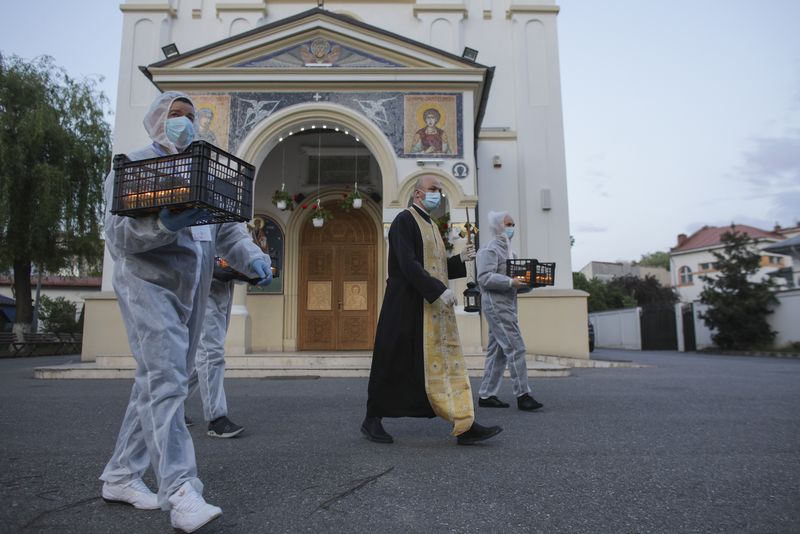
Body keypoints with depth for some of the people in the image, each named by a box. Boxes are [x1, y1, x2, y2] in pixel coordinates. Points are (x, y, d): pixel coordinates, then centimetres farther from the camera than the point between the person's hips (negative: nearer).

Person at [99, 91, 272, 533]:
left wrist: (251, 258, -5)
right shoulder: (132, 165, 2)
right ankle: (181, 492, -18)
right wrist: (165, 224, -28)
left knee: (157, 381, 9)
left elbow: (227, 228, 13)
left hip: (191, 291, 6)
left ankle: (121, 476, 22)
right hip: (148, 283, -6)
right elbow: (117, 232, -10)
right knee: (165, 380, -16)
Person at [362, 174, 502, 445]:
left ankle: (464, 425, 4)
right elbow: (408, 264, -20)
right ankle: (372, 420, 18)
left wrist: (459, 260, 5)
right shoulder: (405, 220, -8)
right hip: (408, 306, -8)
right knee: (396, 363, 1)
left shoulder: (430, 225, 19)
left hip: (435, 307, 9)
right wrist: (438, 290, -25)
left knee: (447, 360, 3)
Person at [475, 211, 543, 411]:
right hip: (496, 304, -10)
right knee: (516, 348, -11)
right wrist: (510, 282, -25)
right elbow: (485, 277, -19)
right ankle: (522, 395, -7)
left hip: (508, 303, 10)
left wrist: (525, 284, 5)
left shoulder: (508, 250, 23)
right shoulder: (489, 250, -7)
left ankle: (486, 395, 15)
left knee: (498, 351, 10)